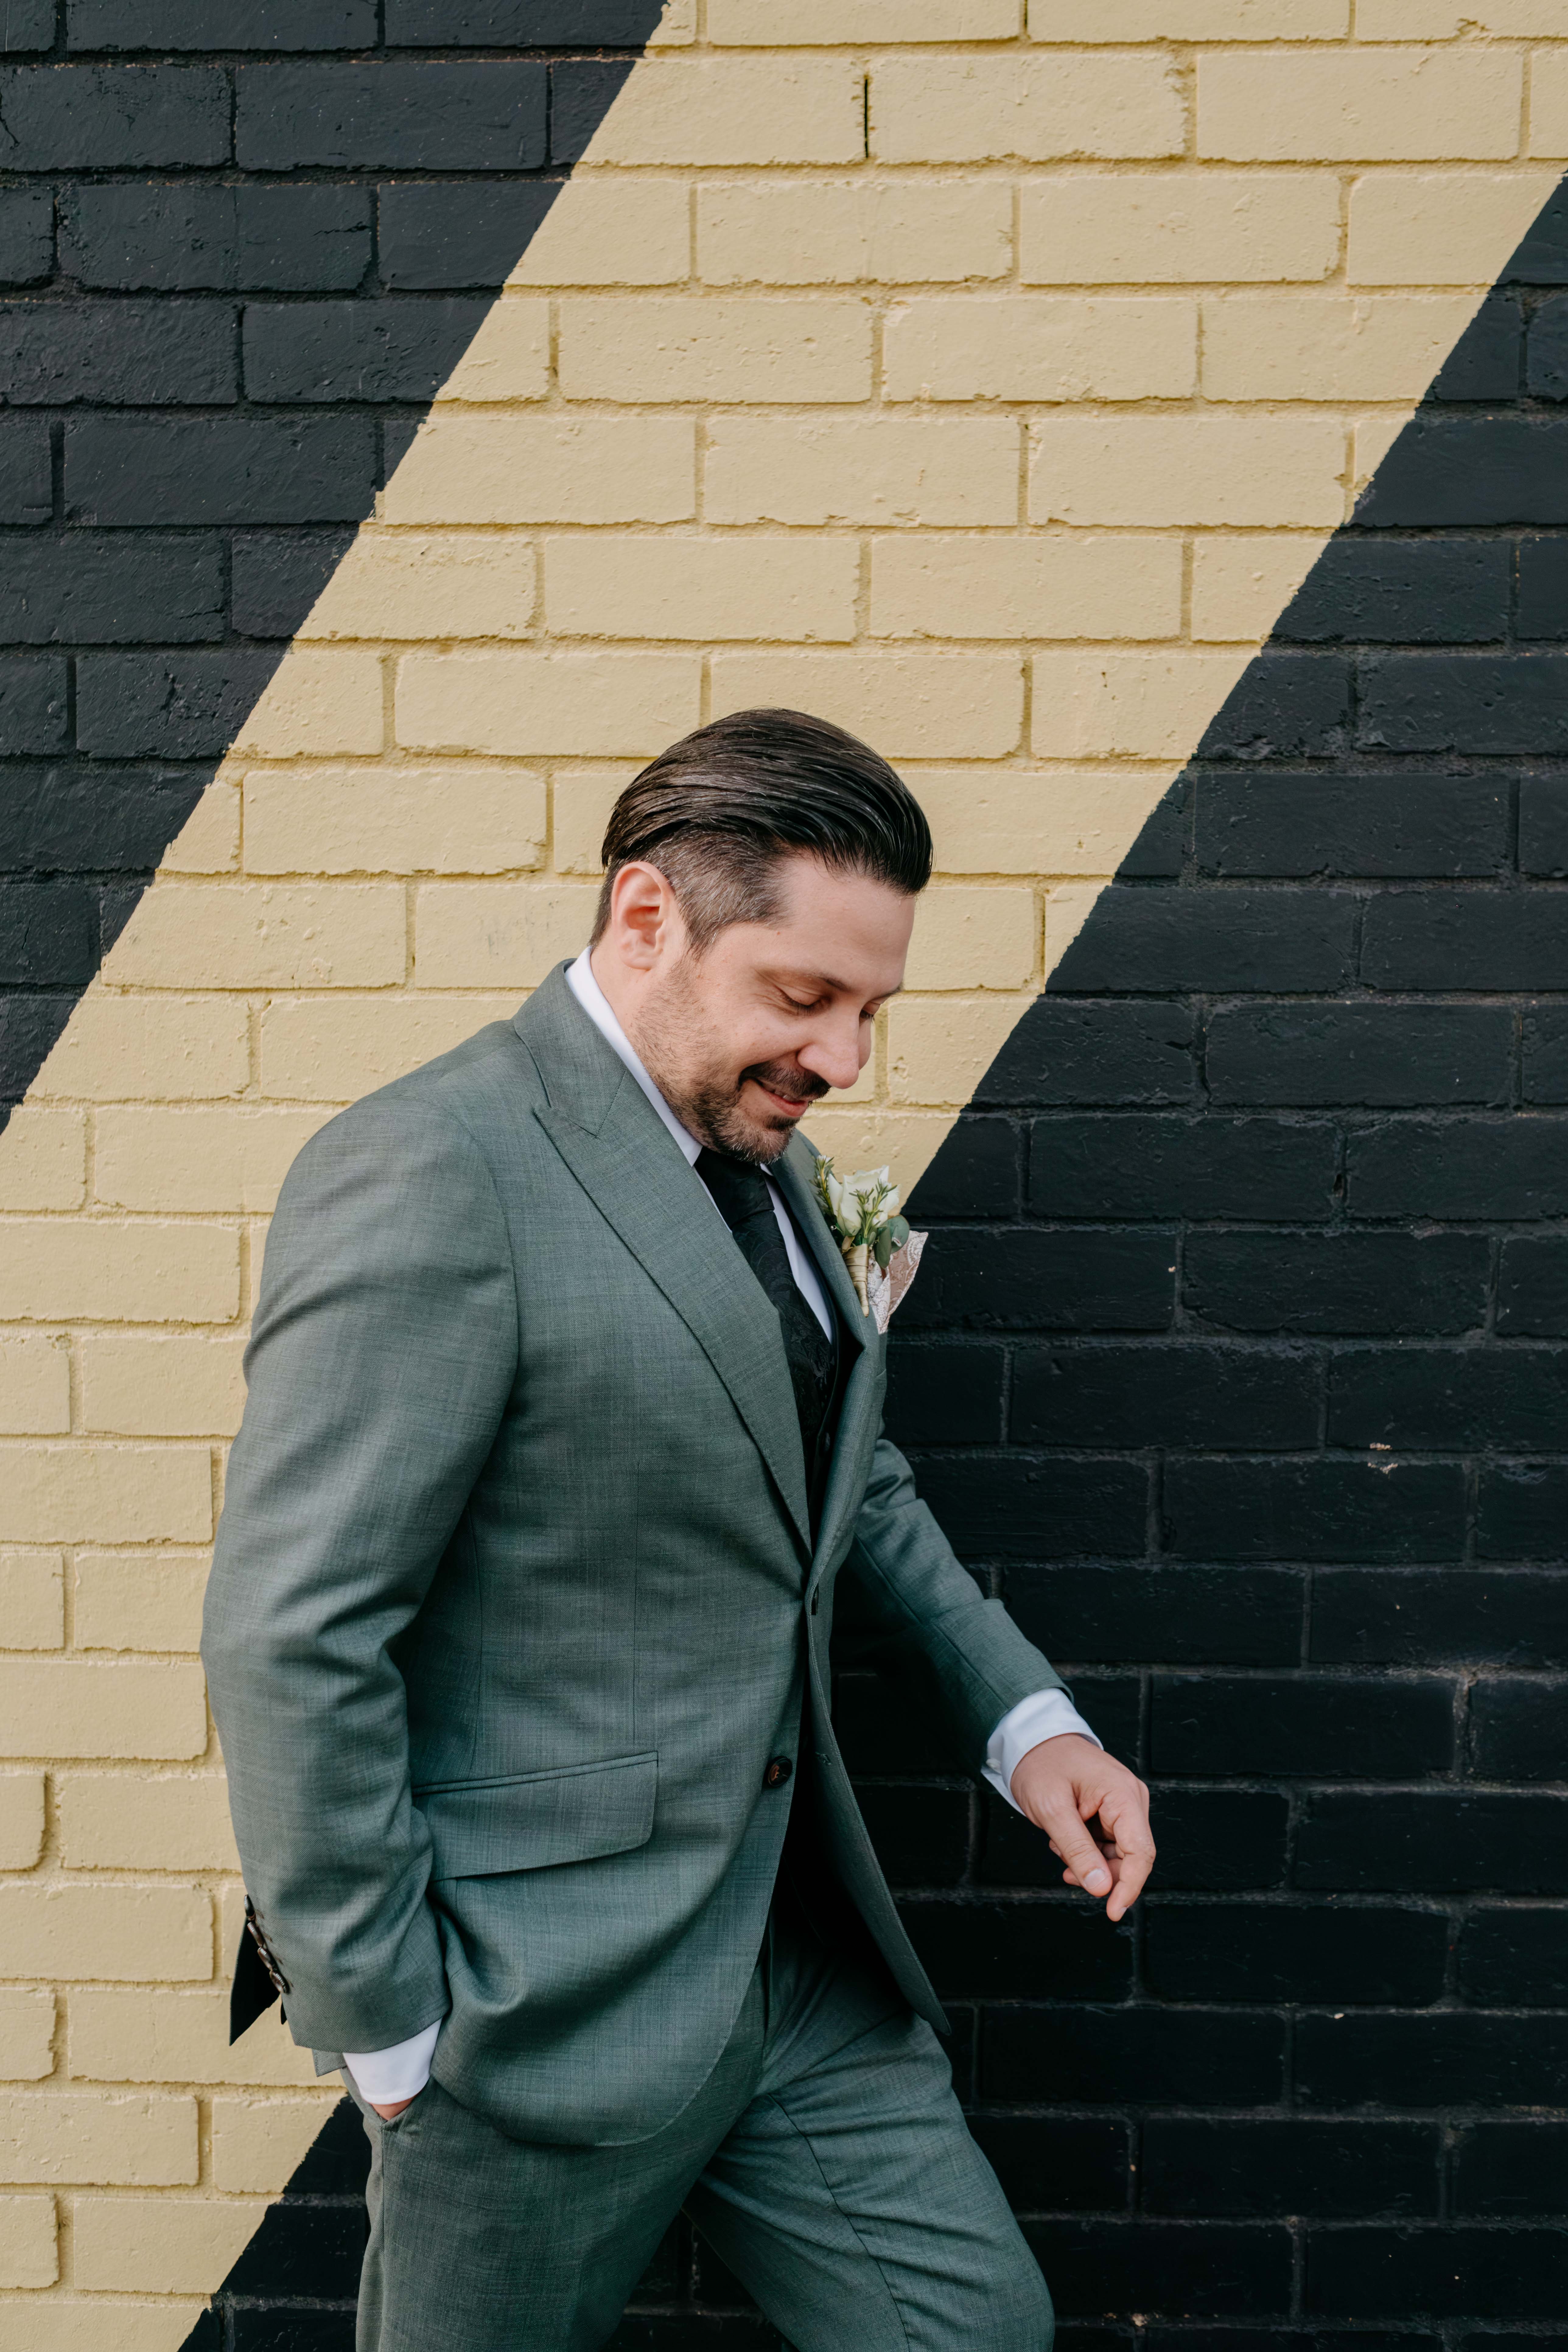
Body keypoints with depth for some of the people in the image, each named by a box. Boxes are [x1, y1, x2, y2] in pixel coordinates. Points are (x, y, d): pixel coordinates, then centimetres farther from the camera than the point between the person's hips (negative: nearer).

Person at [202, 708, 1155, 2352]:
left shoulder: (756, 1156, 9)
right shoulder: (429, 1178, -20)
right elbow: (291, 1636, -21)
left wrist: (1022, 1719, 6)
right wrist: (383, 2028, -16)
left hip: (802, 1960, 8)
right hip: (546, 2003, -8)